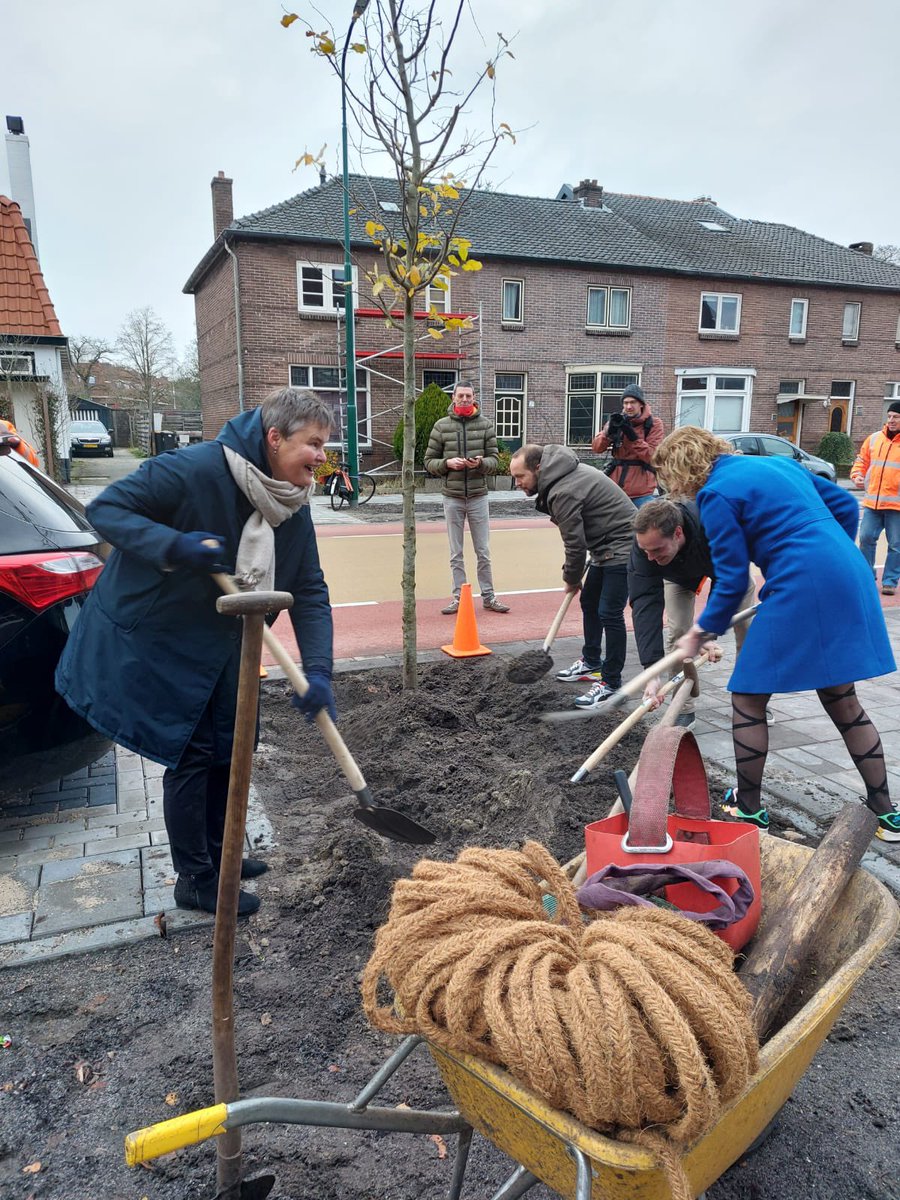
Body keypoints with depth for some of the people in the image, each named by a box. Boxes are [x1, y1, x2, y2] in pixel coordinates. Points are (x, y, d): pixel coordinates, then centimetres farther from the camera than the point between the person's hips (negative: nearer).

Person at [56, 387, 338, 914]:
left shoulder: (294, 508, -6)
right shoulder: (195, 469, -27)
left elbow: (310, 593, -8)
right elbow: (106, 509, -21)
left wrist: (318, 671, -19)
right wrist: (175, 545, -38)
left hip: (219, 647, 8)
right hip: (151, 639, -7)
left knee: (229, 748, 16)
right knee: (192, 753, -2)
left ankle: (217, 853, 39)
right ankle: (196, 880, 18)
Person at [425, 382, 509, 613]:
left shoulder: (485, 424, 2)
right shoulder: (441, 426, 2)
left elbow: (494, 460, 2)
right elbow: (429, 461, 4)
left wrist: (481, 463, -20)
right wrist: (447, 463, -15)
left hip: (478, 496, 0)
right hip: (452, 498, 0)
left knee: (483, 552, 7)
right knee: (456, 554, 7)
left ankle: (488, 597, 17)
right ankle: (459, 597, 16)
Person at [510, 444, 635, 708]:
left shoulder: (562, 492, -25)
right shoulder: (563, 475, 7)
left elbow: (575, 543, -20)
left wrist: (572, 578, -3)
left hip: (621, 545, -11)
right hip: (606, 546, 11)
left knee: (609, 613, -10)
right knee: (590, 603, 18)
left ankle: (611, 682, -2)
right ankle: (592, 663, 32)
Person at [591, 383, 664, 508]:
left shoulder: (653, 424, -1)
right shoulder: (618, 420, 8)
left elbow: (652, 456, -12)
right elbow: (596, 448, 0)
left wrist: (632, 436, -20)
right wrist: (609, 431, -17)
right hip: (617, 487, 3)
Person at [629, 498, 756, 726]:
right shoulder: (645, 543, -40)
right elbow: (645, 605, -43)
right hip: (677, 573, 1)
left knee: (746, 627, -2)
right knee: (677, 630, -12)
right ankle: (683, 710, 0)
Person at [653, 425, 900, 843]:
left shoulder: (716, 494, -5)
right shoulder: (779, 463, 20)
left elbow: (732, 580, -6)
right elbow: (844, 504, 22)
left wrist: (703, 630, 8)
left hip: (800, 589, -9)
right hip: (850, 580, 9)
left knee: (747, 699, 6)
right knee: (842, 700, 19)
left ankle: (749, 808, 16)